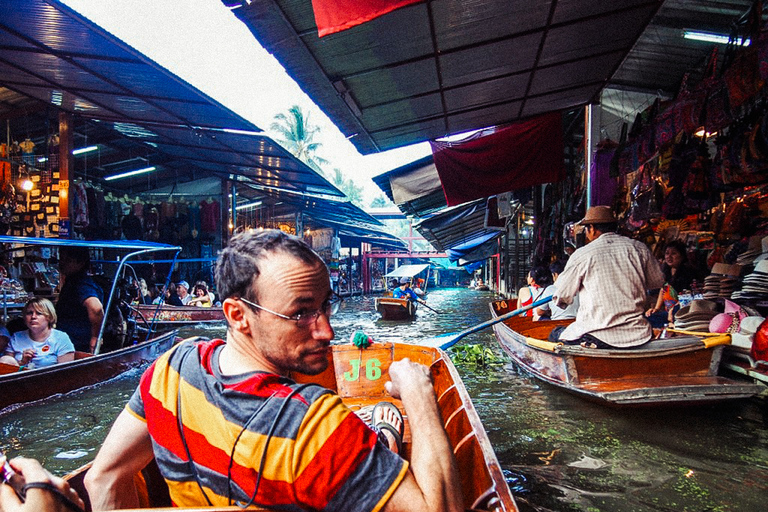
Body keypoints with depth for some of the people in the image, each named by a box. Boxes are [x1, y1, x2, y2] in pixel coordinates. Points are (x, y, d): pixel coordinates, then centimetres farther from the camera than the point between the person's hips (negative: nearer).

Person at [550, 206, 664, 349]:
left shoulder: (581, 254, -6)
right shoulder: (639, 248, 3)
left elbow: (562, 298, 1)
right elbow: (657, 282, 17)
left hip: (597, 337, -3)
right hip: (637, 336, 4)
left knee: (555, 334, 19)